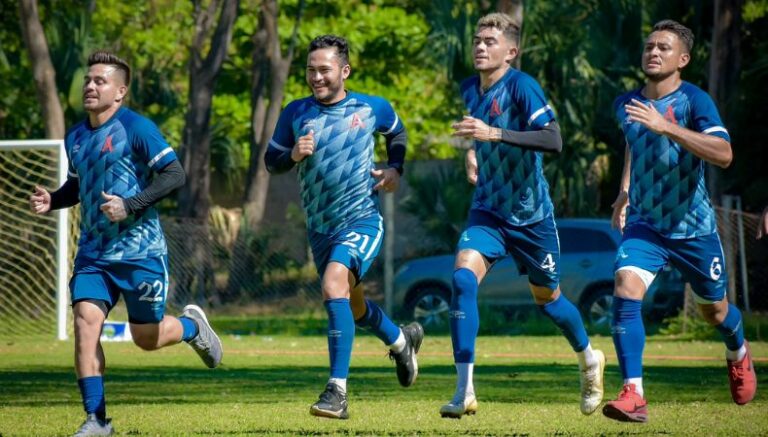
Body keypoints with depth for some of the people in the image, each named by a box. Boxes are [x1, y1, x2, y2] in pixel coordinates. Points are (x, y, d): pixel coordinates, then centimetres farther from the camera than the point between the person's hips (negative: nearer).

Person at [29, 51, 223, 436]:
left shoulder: (136, 128, -10)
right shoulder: (75, 137, 10)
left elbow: (174, 174, -13)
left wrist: (130, 205, -21)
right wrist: (51, 201, 4)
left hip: (139, 249, -5)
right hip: (93, 252, 5)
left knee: (146, 338, 1)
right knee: (85, 318, -14)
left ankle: (192, 326, 36)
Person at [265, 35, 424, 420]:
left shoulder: (371, 108, -3)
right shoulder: (296, 113, 0)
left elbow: (397, 132, 18)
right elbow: (271, 161, 5)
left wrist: (396, 168, 2)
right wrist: (293, 155, -16)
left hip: (362, 218, -5)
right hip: (319, 226, 5)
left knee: (334, 285, -28)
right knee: (352, 306, 19)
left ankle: (337, 392, -30)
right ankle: (402, 340, 52)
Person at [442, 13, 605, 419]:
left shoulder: (522, 86, -18)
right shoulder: (470, 88, 2)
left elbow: (553, 141, -33)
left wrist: (495, 134, -38)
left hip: (531, 214, -4)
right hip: (488, 210, 4)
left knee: (547, 298, 13)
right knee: (463, 277, -21)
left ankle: (589, 360, 45)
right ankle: (464, 392, -22)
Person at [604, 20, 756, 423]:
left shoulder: (694, 101, -16)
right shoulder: (627, 105, 0)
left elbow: (723, 154, -33)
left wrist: (665, 126, -38)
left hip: (693, 227, -3)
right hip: (645, 225, 3)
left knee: (714, 310, 16)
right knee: (626, 293, -23)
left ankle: (738, 354, 52)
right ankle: (633, 395, -24)